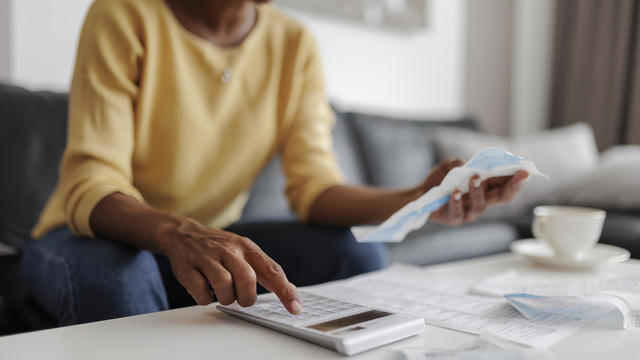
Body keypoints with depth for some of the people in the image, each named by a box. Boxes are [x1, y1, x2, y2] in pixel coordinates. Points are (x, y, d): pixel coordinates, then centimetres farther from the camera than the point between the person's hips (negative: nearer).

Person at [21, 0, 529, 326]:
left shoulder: (295, 45, -5)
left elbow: (314, 184, -12)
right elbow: (90, 185, -25)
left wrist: (414, 202, -31)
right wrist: (179, 234, -47)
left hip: (212, 240, 4)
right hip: (99, 234, -3)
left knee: (358, 253, -16)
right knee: (112, 276, -38)